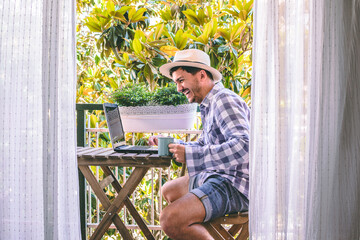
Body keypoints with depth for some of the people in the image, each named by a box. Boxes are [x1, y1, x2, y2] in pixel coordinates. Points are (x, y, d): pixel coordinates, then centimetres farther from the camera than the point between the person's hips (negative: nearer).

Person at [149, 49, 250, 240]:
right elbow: (204, 146, 25)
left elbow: (243, 145, -31)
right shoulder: (209, 106, 16)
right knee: (169, 191, 26)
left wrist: (189, 154, -30)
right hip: (217, 176, 11)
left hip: (233, 185, -11)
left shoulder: (224, 100, -17)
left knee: (170, 220, -26)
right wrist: (168, 144, 12)